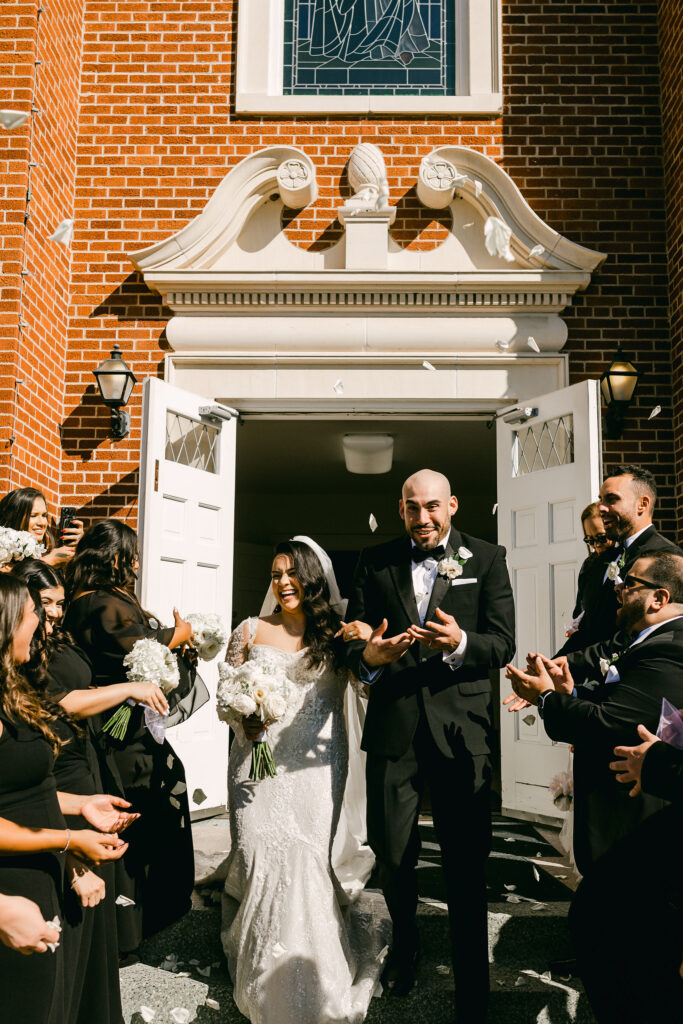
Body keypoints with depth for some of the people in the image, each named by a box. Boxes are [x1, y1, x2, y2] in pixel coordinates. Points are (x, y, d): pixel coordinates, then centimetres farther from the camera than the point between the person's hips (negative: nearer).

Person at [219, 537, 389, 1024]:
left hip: (315, 769, -1)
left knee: (307, 863, -9)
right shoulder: (252, 630, 10)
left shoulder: (336, 634, 8)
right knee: (261, 860, -6)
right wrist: (243, 718, -9)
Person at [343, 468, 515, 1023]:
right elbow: (353, 640, 5)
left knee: (466, 865, 4)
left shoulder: (487, 558, 3)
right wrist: (368, 655, -18)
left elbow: (504, 644, -3)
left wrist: (459, 643, -23)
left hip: (462, 729, -1)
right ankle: (405, 942, 42)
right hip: (393, 728, 2)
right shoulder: (375, 561, 8)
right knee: (392, 854, 10)